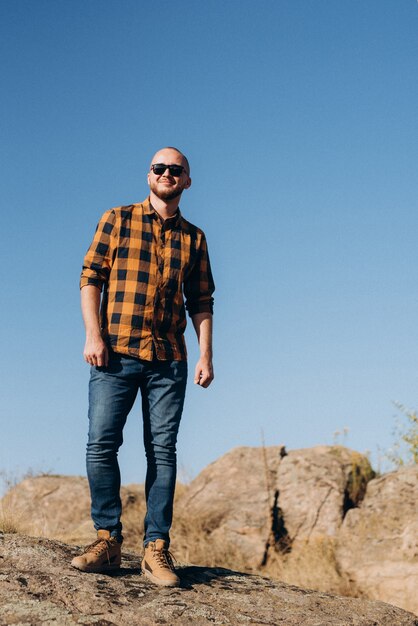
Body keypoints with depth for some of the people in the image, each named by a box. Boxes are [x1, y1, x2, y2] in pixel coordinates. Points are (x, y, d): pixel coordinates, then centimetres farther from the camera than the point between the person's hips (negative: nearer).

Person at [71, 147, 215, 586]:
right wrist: (93, 335, -8)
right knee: (101, 443, -7)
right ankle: (107, 540, 2)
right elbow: (90, 278, 4)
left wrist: (206, 356, 4)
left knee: (162, 450, -1)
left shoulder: (194, 238, 14)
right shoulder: (117, 220, 9)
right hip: (116, 353, -1)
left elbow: (201, 302, 14)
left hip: (169, 360, 1)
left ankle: (156, 549, 4)